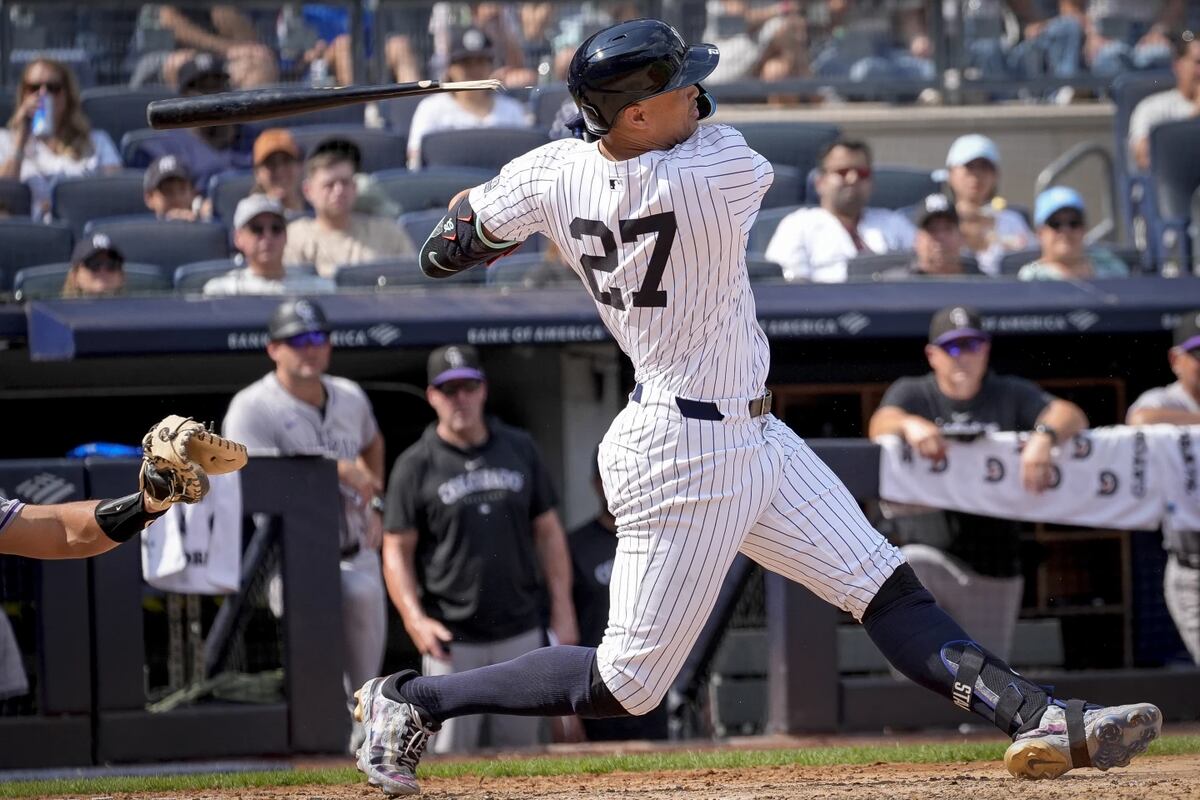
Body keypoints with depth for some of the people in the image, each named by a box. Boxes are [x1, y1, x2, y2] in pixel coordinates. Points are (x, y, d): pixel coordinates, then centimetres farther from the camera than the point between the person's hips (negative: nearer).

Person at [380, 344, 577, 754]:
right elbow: (397, 550, -1)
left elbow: (547, 531, 13)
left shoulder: (520, 449, 9)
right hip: (452, 640, -3)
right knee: (450, 759, -7)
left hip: (520, 632, 3)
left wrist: (562, 610, 5)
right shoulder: (416, 466, -1)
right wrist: (415, 619, -16)